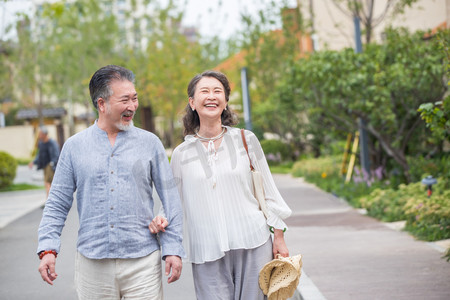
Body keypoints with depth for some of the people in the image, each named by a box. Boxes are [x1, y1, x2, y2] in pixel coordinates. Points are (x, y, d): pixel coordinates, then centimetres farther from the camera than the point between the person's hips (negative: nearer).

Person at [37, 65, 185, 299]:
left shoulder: (149, 143, 5)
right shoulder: (74, 147, 6)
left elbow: (170, 198, 6)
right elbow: (58, 203, 7)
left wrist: (173, 249, -1)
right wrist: (47, 249, -4)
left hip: (142, 262, 0)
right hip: (92, 262, 1)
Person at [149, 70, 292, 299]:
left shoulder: (246, 140, 5)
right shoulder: (181, 154, 5)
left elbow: (268, 191, 10)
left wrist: (279, 236, 7)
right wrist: (162, 220, -9)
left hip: (253, 245, 0)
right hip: (208, 254, 0)